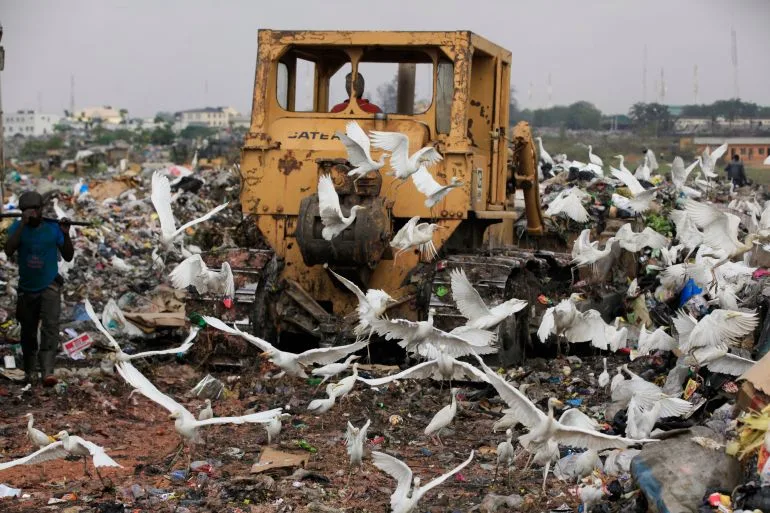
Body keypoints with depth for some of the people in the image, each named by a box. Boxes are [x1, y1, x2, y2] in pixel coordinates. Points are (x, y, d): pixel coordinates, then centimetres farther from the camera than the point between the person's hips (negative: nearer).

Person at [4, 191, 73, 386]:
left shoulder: (53, 228, -6)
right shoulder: (17, 227, -5)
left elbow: (68, 257, -3)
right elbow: (8, 251, -23)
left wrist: (66, 234, -19)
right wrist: (23, 224, -28)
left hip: (49, 286, -2)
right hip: (26, 289, 2)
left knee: (50, 325, -21)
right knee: (28, 333, 12)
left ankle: (47, 371, -32)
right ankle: (29, 371, 30)